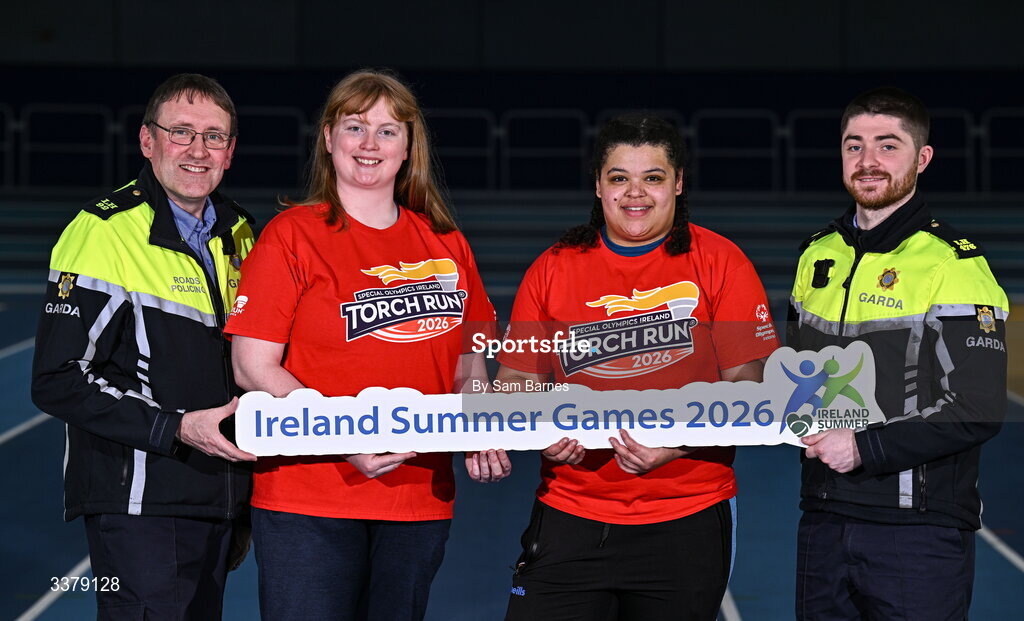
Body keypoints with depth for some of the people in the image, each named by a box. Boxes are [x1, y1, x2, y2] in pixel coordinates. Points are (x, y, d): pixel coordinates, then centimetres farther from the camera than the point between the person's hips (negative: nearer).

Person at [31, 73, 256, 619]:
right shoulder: (104, 232, -12)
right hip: (138, 508, -7)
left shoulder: (238, 235, 11)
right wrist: (174, 428, -22)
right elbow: (57, 381, -16)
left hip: (215, 505, 7)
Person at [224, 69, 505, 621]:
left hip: (421, 503, 4)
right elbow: (253, 368, -9)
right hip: (307, 506, -4)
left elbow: (467, 365, 18)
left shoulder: (446, 244, 11)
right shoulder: (293, 235, -3)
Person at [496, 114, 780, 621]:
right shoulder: (554, 269, 6)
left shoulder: (719, 262, 0)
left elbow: (746, 383, -3)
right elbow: (515, 381, 9)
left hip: (686, 522, -1)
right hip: (570, 517, 1)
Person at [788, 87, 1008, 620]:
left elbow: (977, 411, -16)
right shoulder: (819, 256, 11)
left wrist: (865, 446, -18)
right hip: (823, 522, 6)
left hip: (919, 533, -6)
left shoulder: (953, 265, -10)